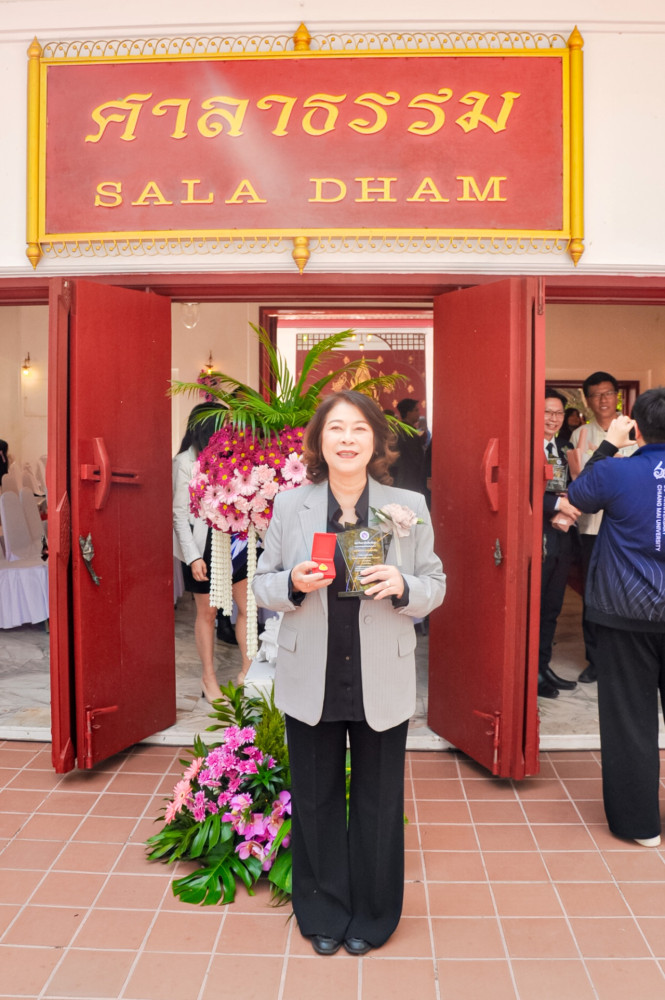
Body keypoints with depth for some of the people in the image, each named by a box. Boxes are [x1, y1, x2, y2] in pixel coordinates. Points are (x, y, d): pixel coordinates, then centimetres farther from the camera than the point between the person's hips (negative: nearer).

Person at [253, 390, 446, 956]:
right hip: (311, 683, 1)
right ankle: (323, 913, 39)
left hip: (382, 684, 0)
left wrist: (402, 587, -20)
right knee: (315, 801, 16)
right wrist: (293, 583, -18)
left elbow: (435, 587, 1)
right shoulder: (289, 505, -1)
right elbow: (262, 585, 3)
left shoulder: (409, 506, -2)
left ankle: (371, 916, 38)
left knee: (378, 803, 15)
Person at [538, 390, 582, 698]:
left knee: (552, 609, 15)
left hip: (561, 538, 8)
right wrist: (556, 504, -22)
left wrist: (567, 516, -7)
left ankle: (543, 667, 27)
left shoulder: (562, 452, 14)